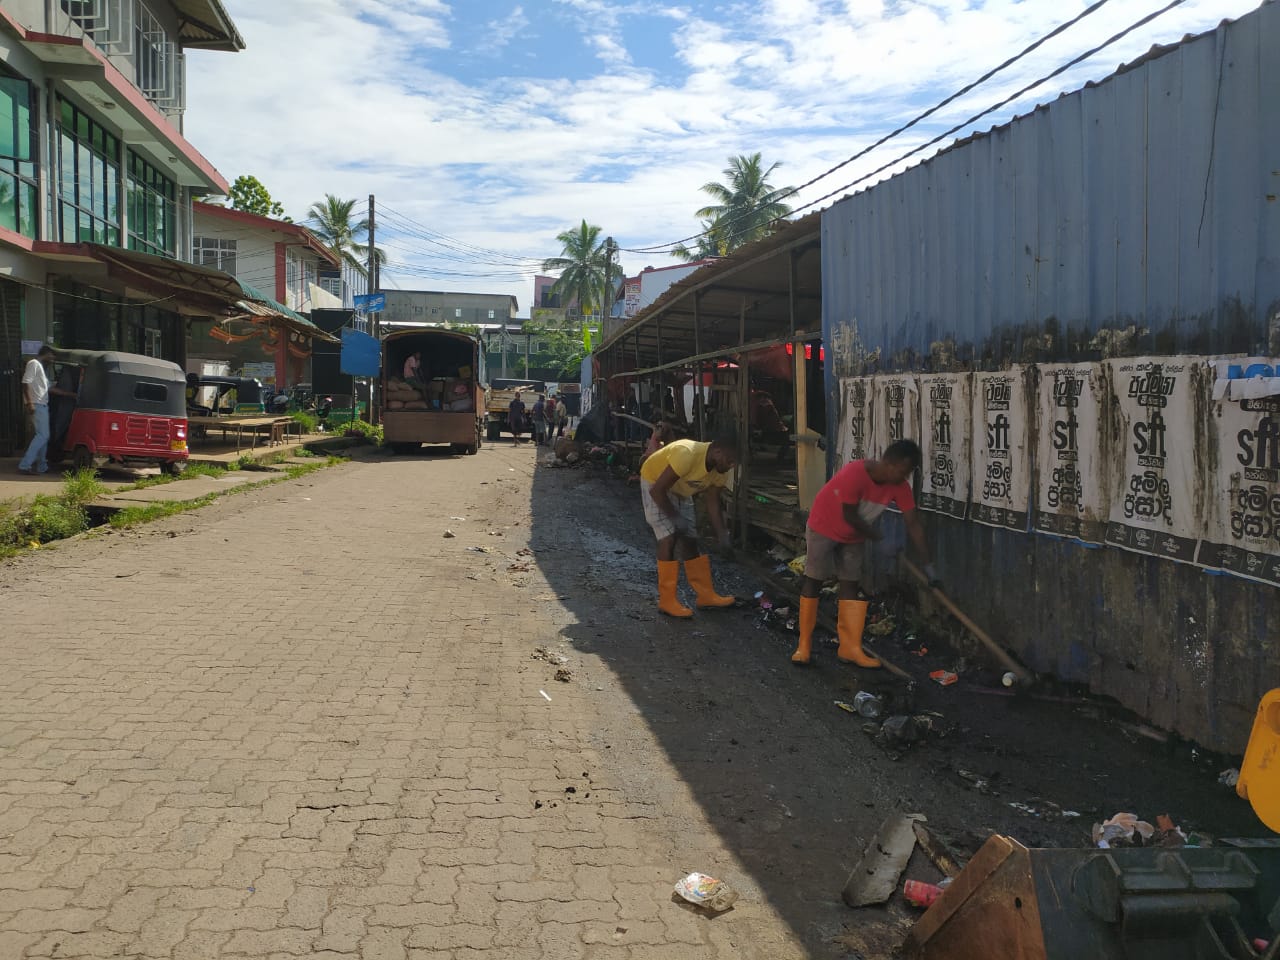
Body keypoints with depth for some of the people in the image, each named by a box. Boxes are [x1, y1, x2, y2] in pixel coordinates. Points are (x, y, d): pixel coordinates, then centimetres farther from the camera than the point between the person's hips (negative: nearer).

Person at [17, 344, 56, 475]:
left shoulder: (42, 367, 20)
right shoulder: (34, 364, -8)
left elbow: (47, 387, 24)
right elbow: (26, 383, -17)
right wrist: (29, 403, -25)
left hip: (43, 405, 10)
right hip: (36, 405, -10)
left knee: (43, 436, 11)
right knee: (43, 435, -13)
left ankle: (41, 466, 14)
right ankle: (24, 465, -14)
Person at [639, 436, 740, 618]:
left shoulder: (720, 470, -15)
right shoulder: (687, 454, -39)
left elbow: (713, 503, -3)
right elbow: (657, 490, -33)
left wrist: (722, 535, -14)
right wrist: (674, 517, -25)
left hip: (680, 491, 7)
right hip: (655, 484, -7)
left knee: (690, 541, 7)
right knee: (669, 539, -17)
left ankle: (706, 596, 14)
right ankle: (667, 601, -10)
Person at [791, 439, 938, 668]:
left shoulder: (899, 486, -18)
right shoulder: (854, 473, -36)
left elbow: (913, 524, -16)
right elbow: (850, 516, -28)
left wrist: (928, 565, -18)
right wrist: (879, 539, -18)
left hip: (853, 536, 5)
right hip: (824, 527, -5)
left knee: (850, 584, 2)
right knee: (814, 581, -1)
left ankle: (850, 647, 5)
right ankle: (804, 645, 6)